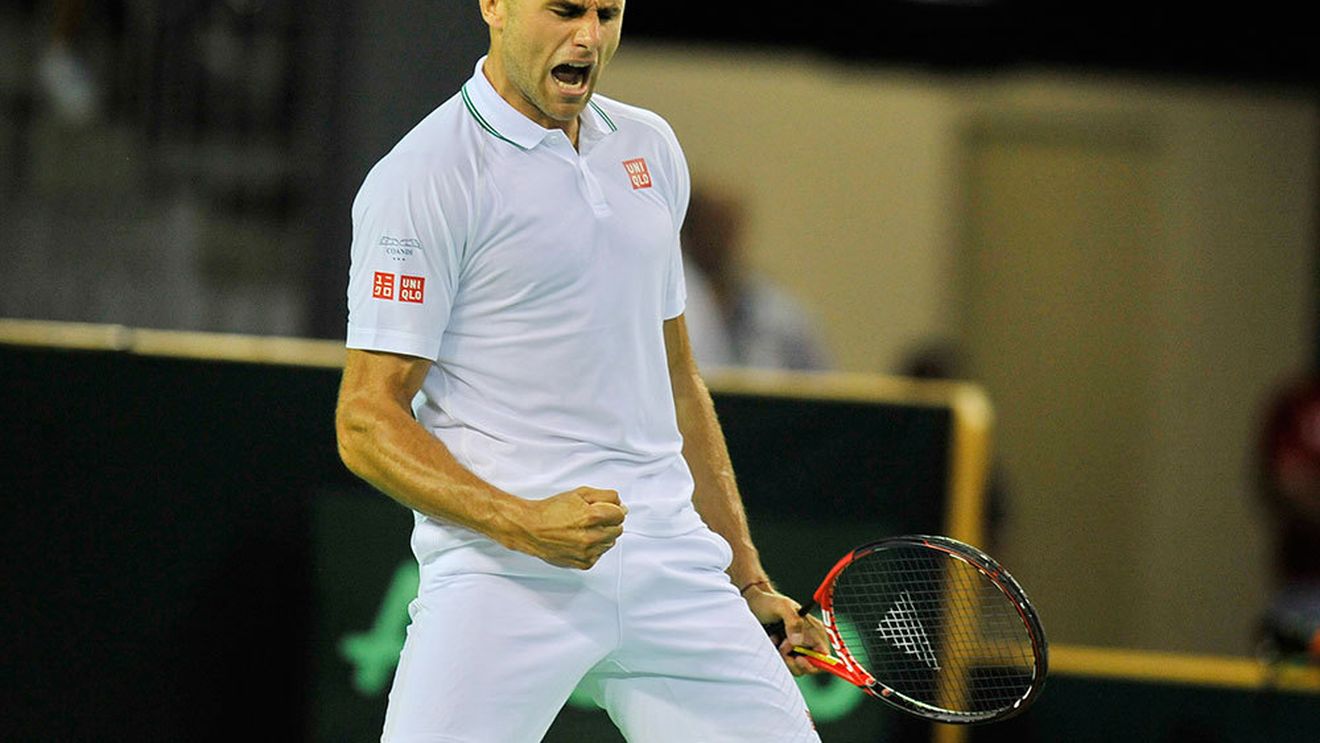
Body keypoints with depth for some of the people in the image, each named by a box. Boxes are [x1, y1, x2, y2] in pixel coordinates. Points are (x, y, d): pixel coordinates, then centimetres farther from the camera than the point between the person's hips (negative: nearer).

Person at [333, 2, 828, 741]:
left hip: (670, 566, 6)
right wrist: (523, 523, -21)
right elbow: (367, 422, -8)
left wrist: (748, 580, 21)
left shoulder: (651, 148, 16)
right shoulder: (424, 178, -5)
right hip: (501, 574, -6)